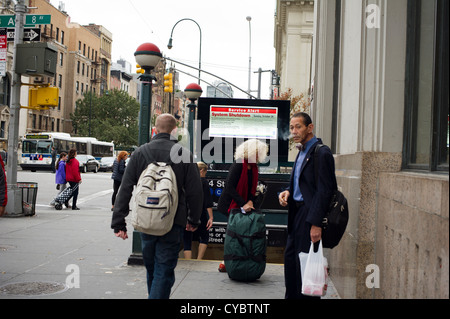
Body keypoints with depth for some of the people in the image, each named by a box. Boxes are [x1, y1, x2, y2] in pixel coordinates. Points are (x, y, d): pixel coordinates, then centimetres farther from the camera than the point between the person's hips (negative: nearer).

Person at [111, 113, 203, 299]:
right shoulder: (183, 154, -5)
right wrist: (193, 220, 11)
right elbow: (195, 191, -2)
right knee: (164, 271, 1)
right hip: (173, 224, -3)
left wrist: (118, 223, 2)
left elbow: (125, 191, -1)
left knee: (151, 269, 21)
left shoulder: (140, 153, 2)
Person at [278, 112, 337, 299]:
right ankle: (291, 296, 26)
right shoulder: (302, 152, 15)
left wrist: (316, 223, -22)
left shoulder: (321, 153, -14)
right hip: (297, 214, 10)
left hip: (310, 215, -10)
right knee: (290, 257, 15)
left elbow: (324, 190, -19)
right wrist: (288, 192, 4)